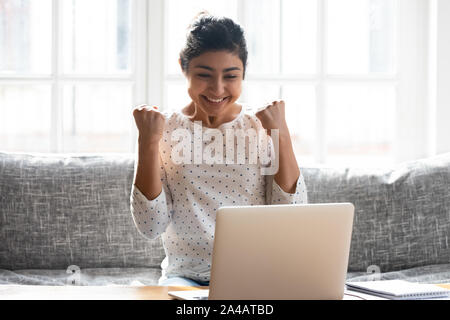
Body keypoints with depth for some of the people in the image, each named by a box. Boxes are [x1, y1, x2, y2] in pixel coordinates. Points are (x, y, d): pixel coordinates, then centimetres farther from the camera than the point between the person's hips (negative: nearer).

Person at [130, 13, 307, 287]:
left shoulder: (262, 129, 4)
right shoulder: (166, 131, 2)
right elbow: (151, 227, -5)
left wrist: (282, 135, -8)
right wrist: (148, 142, -11)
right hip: (185, 276, -1)